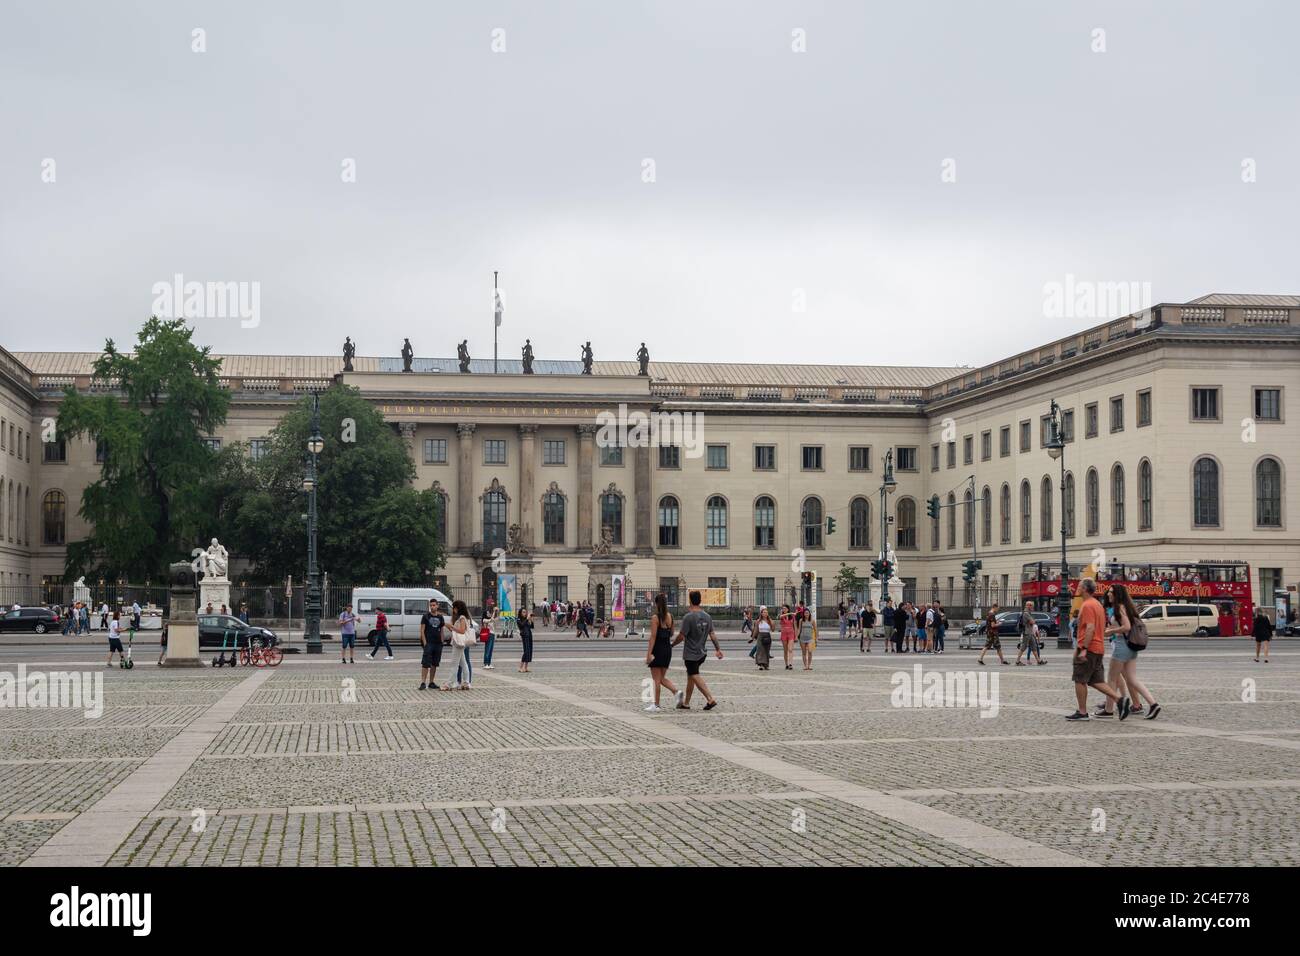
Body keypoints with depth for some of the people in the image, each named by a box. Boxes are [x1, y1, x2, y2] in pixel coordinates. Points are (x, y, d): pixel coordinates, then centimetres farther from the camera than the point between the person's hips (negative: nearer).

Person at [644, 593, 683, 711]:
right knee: (662, 678, 16)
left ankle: (656, 705, 5)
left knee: (656, 679, 2)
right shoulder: (670, 616, 6)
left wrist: (649, 653, -17)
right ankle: (677, 692, -4)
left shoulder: (655, 617, -13)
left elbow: (653, 636, -17)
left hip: (658, 649, -7)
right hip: (668, 648, 7)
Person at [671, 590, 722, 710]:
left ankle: (710, 699, -16)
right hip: (701, 653, 7)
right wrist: (718, 649, 11)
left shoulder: (688, 617, -17)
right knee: (690, 676, 16)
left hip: (690, 654, -7)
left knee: (695, 677, -6)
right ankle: (686, 703, 23)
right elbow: (712, 634, 6)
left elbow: (681, 636, -15)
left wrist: (672, 644, 0)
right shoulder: (707, 616, 4)